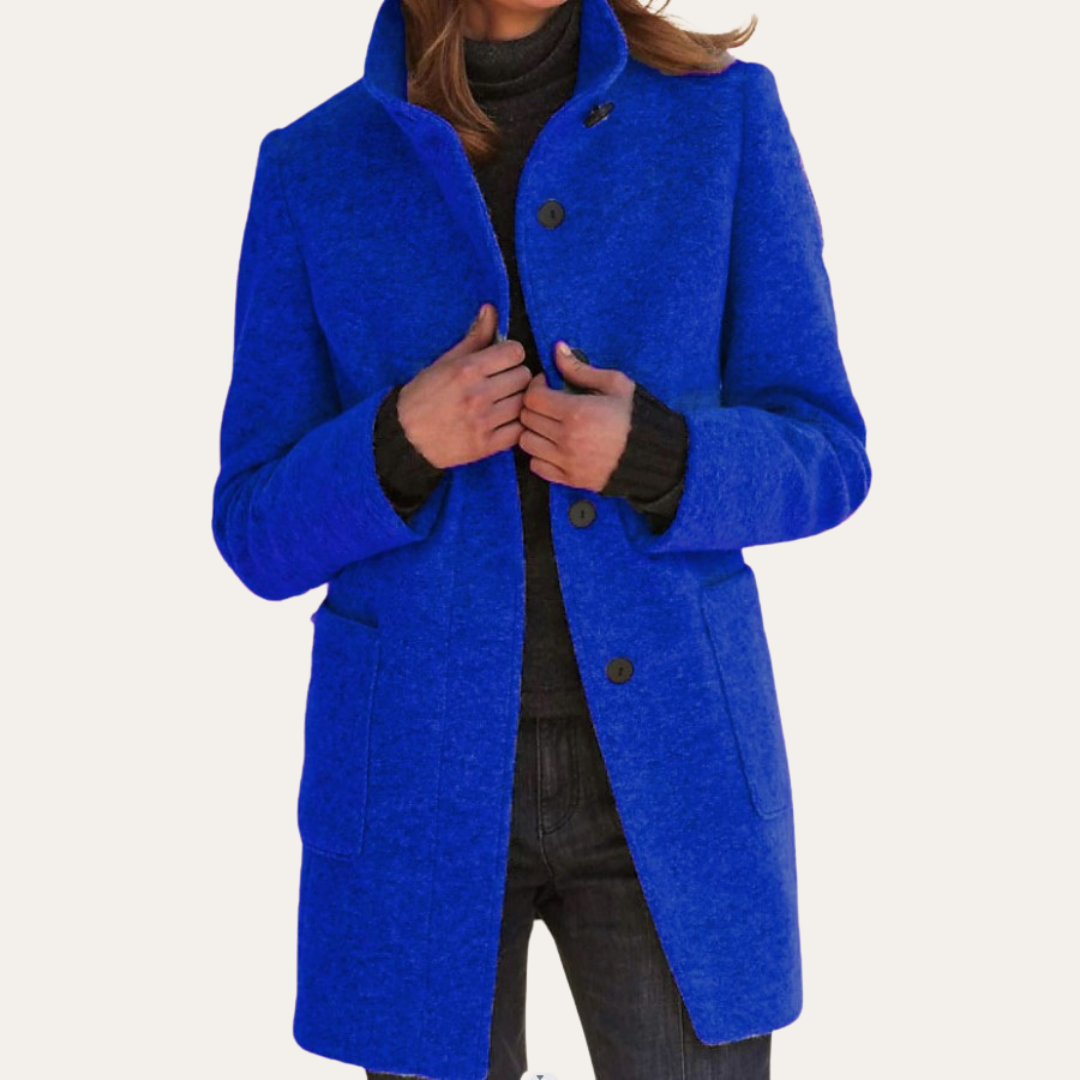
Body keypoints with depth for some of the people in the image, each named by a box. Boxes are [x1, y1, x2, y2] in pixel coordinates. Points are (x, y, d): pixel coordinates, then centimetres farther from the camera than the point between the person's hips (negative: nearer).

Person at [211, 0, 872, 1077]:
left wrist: (649, 456, -22)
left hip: (660, 762, 0)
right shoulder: (312, 176, 0)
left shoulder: (720, 116, -1)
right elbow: (270, 532, -1)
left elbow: (813, 462, 0)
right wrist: (405, 439, -22)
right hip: (423, 770, 0)